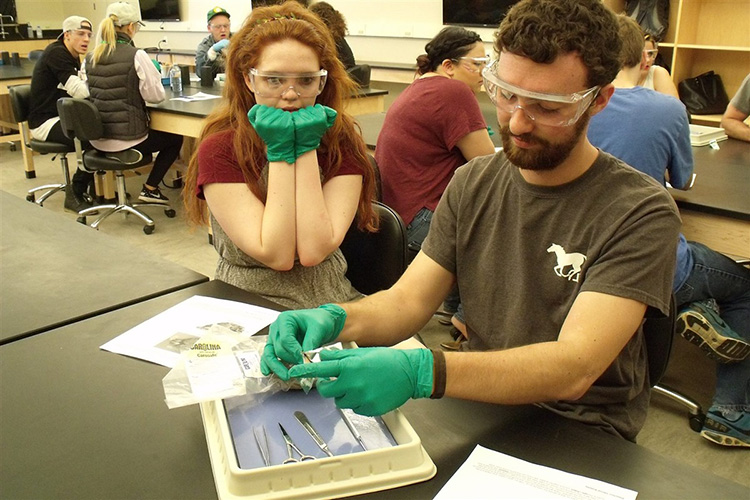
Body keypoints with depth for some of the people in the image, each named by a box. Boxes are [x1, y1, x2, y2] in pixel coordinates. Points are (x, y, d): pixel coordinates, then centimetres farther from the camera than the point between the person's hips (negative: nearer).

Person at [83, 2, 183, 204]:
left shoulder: (90, 58, 3)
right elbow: (156, 96, -12)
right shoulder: (136, 56, -15)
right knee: (175, 138, 20)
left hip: (97, 139, 7)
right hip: (126, 140, -7)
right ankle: (150, 189, 15)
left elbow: (91, 93, 15)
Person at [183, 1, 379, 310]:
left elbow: (314, 251, -15)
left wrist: (306, 147, -15)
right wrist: (281, 151, -17)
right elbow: (277, 256, -16)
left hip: (331, 303, 3)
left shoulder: (341, 142, -3)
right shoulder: (219, 149, -8)